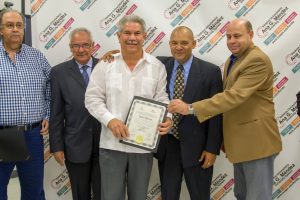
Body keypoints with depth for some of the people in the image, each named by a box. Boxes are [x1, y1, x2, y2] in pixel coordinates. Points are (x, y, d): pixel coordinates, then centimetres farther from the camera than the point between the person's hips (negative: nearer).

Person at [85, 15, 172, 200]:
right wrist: (110, 120, -16)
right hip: (111, 144, -1)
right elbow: (93, 98, 0)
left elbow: (161, 99, 3)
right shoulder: (105, 64, 0)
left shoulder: (157, 66, 2)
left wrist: (167, 118, -17)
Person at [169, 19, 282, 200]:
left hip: (256, 141, -9)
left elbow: (235, 95, -28)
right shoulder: (232, 60, 14)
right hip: (240, 140, 9)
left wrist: (190, 108, -31)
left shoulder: (258, 60, -18)